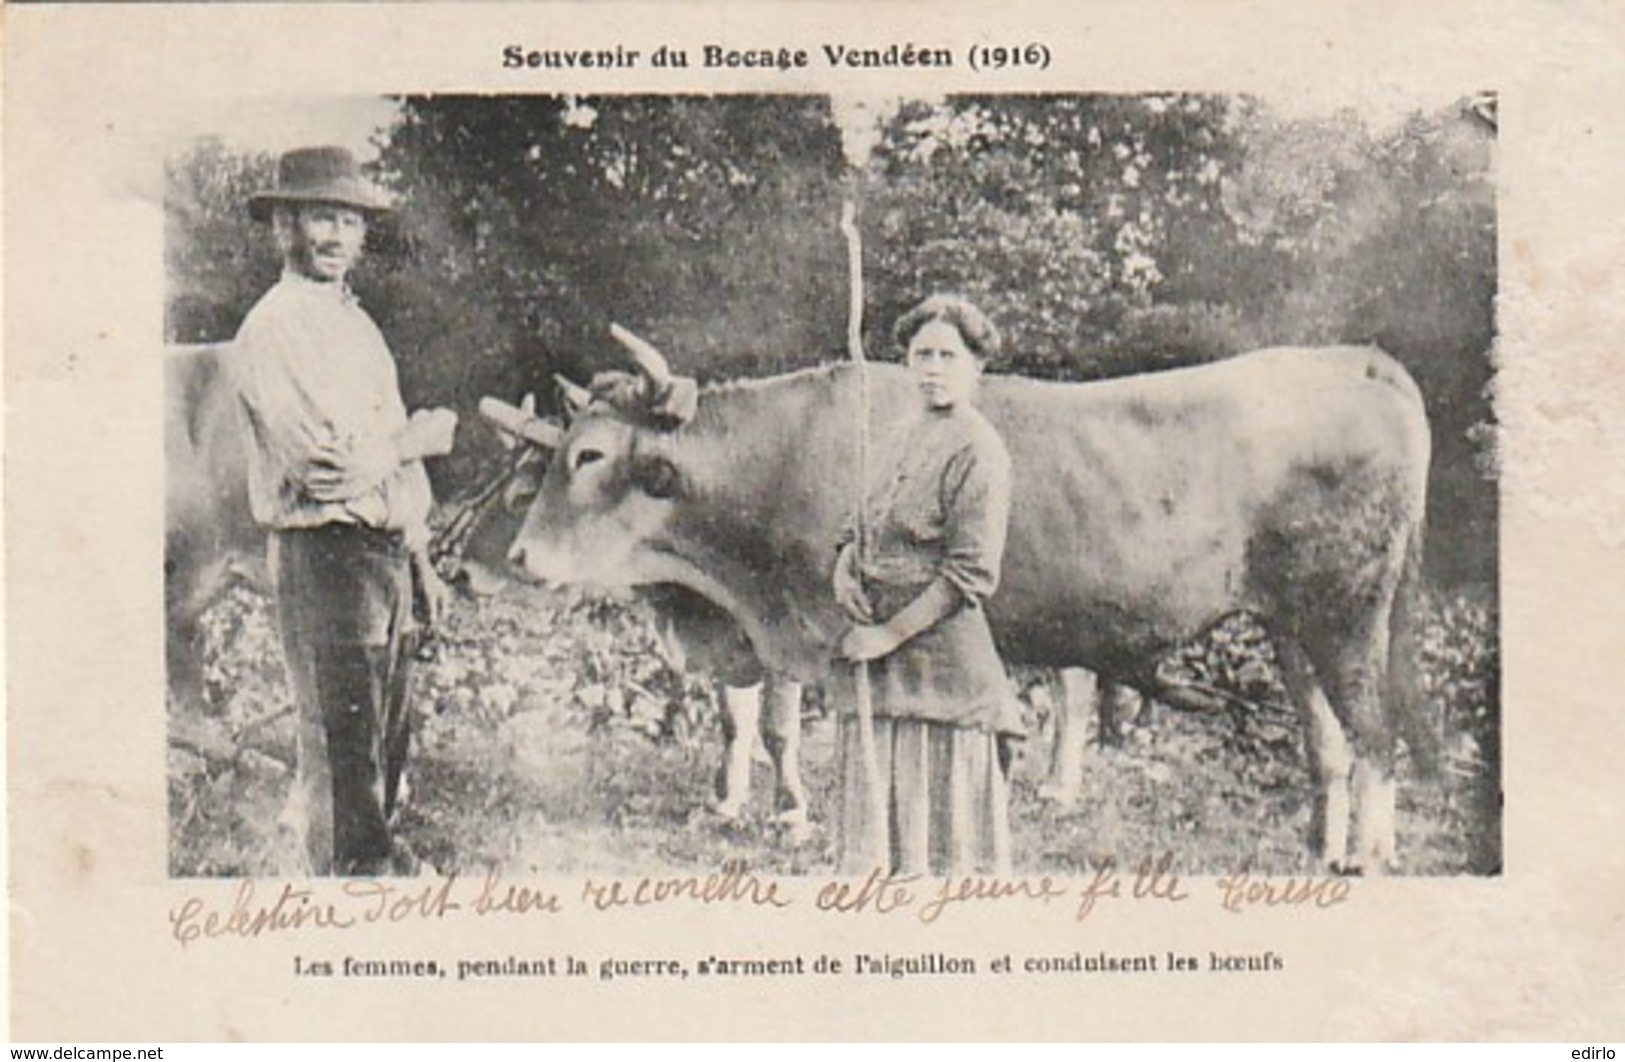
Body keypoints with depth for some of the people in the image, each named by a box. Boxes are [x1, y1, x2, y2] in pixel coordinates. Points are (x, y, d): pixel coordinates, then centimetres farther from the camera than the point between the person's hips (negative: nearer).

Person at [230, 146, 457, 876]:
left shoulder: (355, 323, 17)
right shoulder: (273, 329, -12)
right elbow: (332, 465, -21)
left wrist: (420, 561, 20)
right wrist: (429, 432, -6)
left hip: (387, 553, 9)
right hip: (325, 560, -9)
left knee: (385, 743, 17)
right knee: (339, 750, -3)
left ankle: (376, 860, 29)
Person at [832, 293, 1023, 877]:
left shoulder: (977, 450, -10)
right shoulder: (905, 436, 14)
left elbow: (971, 574, -15)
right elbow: (866, 523, 24)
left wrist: (889, 634, -16)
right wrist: (844, 564, 1)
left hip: (942, 650, -8)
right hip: (881, 661, 8)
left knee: (943, 815, -3)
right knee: (883, 805, 11)